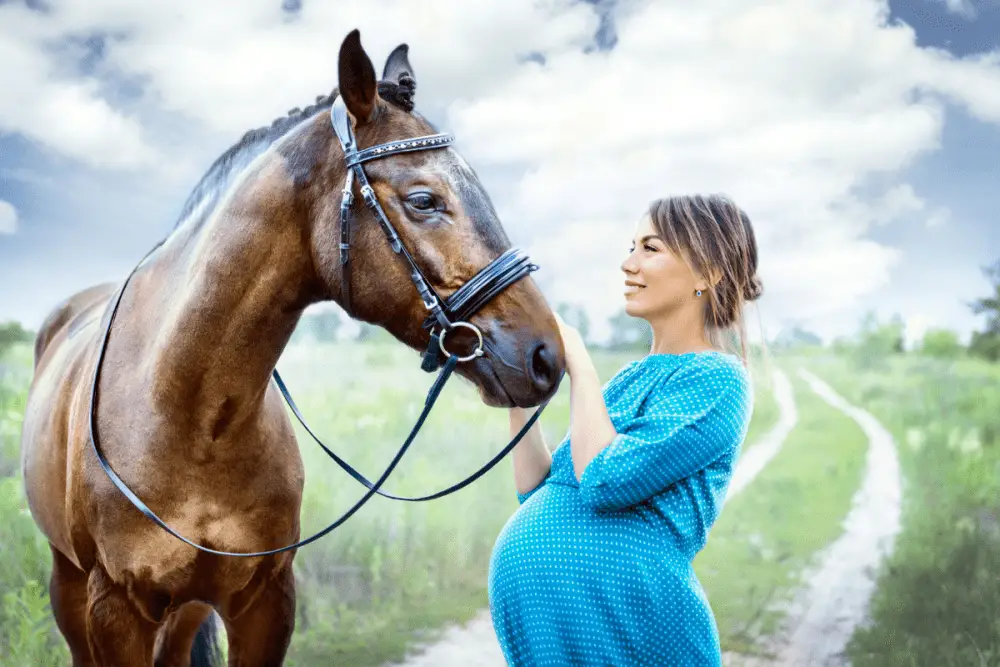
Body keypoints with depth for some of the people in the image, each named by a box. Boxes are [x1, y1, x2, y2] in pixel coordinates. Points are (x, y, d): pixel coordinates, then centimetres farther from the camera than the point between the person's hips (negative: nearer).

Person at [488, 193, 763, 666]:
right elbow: (538, 492, 14)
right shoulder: (634, 376, 13)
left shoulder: (716, 380, -11)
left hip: (624, 627, -8)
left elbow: (606, 481, -22)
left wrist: (578, 363, -13)